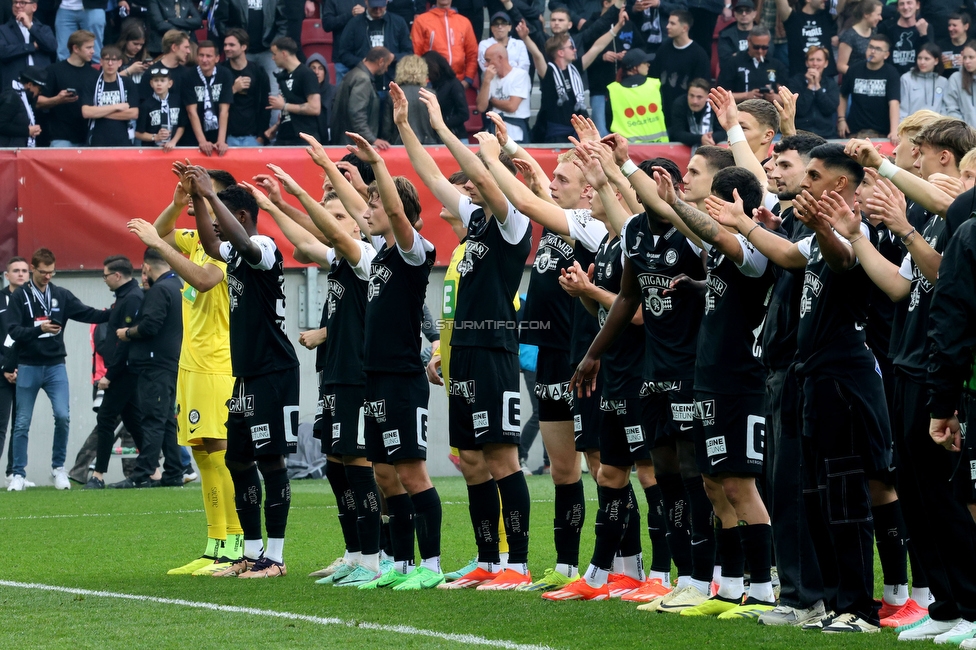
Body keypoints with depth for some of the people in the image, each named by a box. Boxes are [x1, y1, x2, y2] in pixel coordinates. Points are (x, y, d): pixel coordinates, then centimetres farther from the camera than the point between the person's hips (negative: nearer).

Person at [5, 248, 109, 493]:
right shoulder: (19, 296, -2)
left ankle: (58, 468, 4)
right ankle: (18, 474, 11)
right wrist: (39, 329, -25)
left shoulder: (62, 295, 6)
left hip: (56, 365, 2)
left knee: (62, 415, -12)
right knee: (22, 423, 2)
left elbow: (88, 314, 3)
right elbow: (13, 331, -10)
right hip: (28, 368, -2)